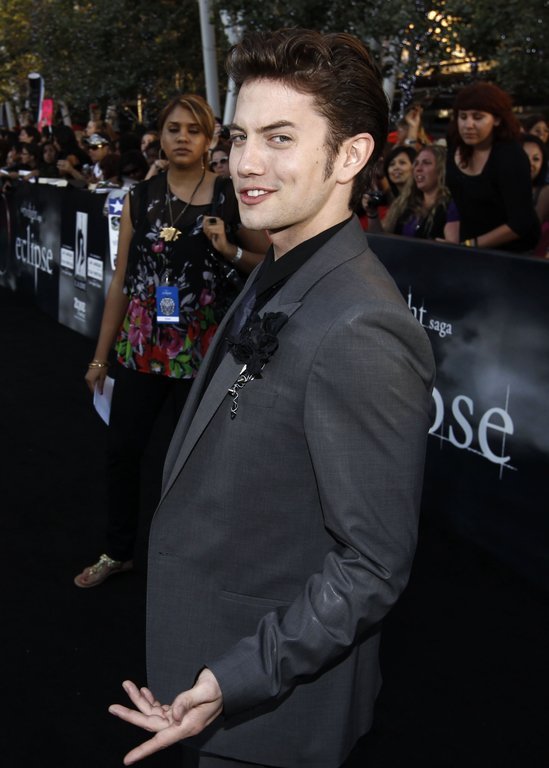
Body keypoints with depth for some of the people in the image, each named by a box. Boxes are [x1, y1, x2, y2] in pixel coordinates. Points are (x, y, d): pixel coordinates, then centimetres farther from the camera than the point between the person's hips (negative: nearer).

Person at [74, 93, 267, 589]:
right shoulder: (139, 199, 5)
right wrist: (100, 357, 7)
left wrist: (228, 250, -16)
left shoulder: (231, 198, -3)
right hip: (140, 345, 3)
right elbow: (121, 281, 6)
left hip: (201, 348, -3)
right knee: (121, 449, 7)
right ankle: (118, 551, 30)